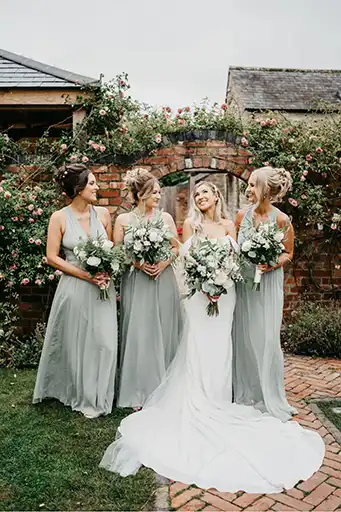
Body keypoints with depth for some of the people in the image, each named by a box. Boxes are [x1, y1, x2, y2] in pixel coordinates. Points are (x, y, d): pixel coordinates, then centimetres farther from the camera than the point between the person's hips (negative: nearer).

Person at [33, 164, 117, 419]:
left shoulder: (103, 213, 2)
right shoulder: (59, 218, -7)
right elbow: (52, 257, -6)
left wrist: (108, 271, -9)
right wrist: (85, 275, -14)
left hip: (103, 287, 3)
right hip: (75, 288, -2)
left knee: (104, 341, 3)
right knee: (76, 342, 8)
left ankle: (99, 396, 23)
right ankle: (83, 397, 28)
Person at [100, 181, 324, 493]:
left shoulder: (229, 226, 9)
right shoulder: (191, 224, 3)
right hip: (199, 290, -2)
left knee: (220, 346, 5)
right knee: (198, 346, -3)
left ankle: (217, 403, 18)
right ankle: (197, 405, 9)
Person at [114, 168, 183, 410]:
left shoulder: (165, 217, 7)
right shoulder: (123, 220, 2)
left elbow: (176, 247, 9)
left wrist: (164, 262, -9)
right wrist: (138, 263, -13)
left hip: (164, 281, 2)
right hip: (136, 283, -2)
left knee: (164, 333, 6)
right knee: (139, 334, 0)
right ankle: (139, 392, 13)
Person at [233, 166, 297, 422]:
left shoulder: (281, 219, -10)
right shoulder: (242, 215, 0)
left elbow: (288, 253, 0)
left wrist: (272, 264, -17)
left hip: (268, 283, -3)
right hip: (243, 282, 4)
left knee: (267, 339, -1)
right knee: (243, 338, 9)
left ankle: (271, 399, 18)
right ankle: (246, 394, 26)